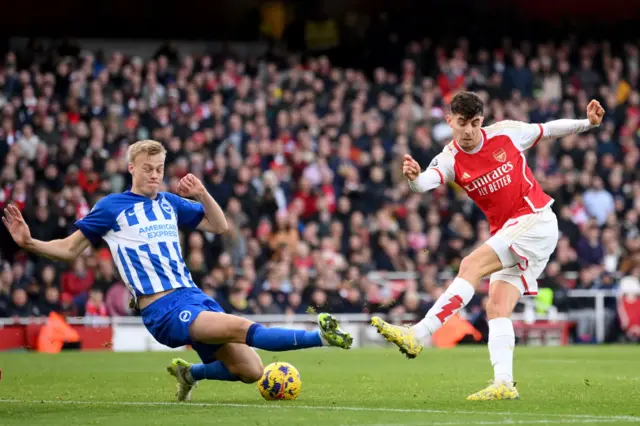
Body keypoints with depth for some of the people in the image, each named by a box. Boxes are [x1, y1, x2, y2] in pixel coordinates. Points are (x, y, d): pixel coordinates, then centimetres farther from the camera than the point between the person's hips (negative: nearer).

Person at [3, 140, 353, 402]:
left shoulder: (169, 203, 15)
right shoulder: (111, 207, 2)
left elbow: (220, 226, 20)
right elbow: (69, 249, 5)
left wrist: (202, 194, 3)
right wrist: (29, 242, -12)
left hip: (193, 296, 7)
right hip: (163, 309, -6)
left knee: (251, 371, -1)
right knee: (242, 328, -28)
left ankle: (189, 373, 22)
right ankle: (321, 337, -31)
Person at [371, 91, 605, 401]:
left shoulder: (506, 133, -6)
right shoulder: (451, 160, -3)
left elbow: (548, 130, 13)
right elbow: (426, 182, -26)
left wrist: (588, 123, 6)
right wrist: (414, 178, -49)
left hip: (536, 220, -6)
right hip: (507, 233, 6)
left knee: (472, 264, -22)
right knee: (496, 308, -7)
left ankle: (417, 335, -30)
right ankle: (504, 384, -10)